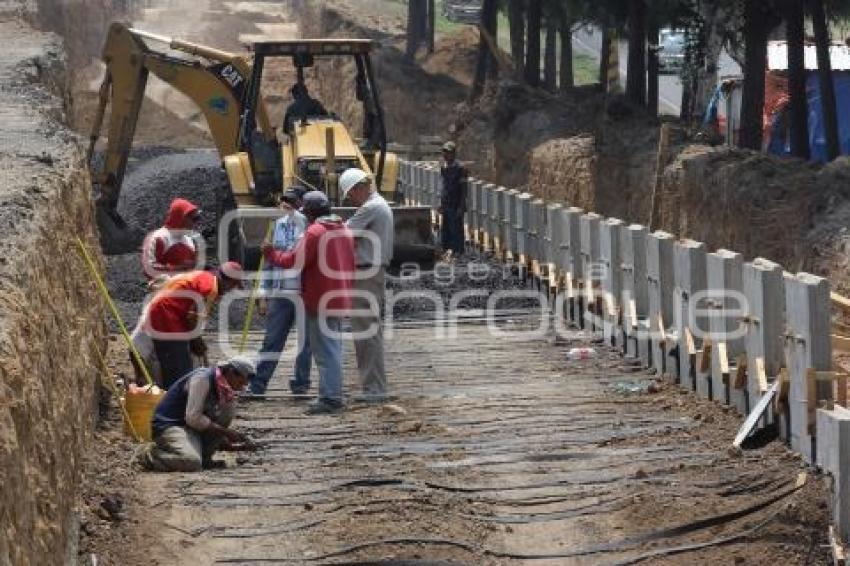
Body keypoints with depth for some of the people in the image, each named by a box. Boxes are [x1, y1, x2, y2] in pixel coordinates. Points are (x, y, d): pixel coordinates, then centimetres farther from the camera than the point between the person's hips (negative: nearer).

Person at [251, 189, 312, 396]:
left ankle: (300, 384, 12)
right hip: (280, 293, 4)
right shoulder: (278, 225, 14)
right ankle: (257, 385, 5)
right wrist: (264, 295, 14)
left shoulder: (309, 224, -1)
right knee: (271, 340, 4)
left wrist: (294, 214, -19)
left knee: (305, 341, 4)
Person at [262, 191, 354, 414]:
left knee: (325, 351, -7)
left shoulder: (315, 232, -15)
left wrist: (271, 254, -3)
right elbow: (350, 264, 18)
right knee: (333, 349, 15)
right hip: (339, 300, 9)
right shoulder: (344, 229, 12)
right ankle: (333, 395, 20)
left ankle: (330, 398, -8)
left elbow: (294, 260, -18)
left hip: (320, 301, -9)